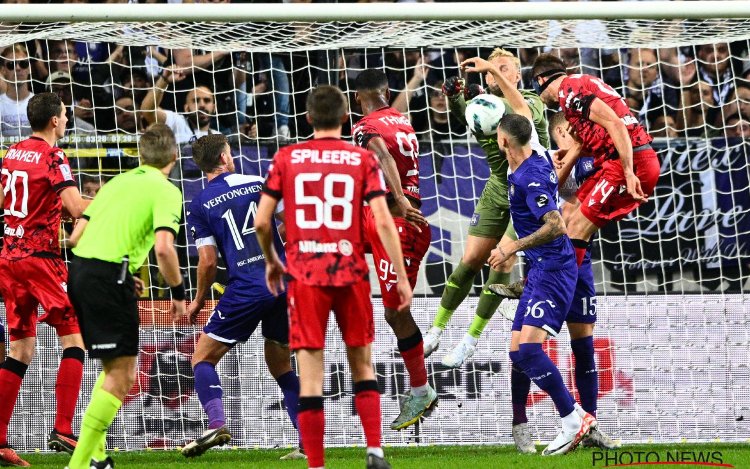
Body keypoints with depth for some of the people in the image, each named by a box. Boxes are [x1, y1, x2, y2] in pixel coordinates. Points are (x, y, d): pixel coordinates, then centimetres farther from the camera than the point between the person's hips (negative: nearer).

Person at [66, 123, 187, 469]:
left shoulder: (117, 182, 21)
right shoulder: (165, 191, 0)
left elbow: (76, 236, 19)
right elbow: (163, 248, -15)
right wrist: (178, 293, -1)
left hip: (79, 271, 8)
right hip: (109, 275, -8)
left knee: (114, 370, 22)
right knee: (121, 376, -3)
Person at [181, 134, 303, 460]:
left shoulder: (200, 206, 2)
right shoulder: (258, 184, 11)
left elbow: (208, 262, -1)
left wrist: (198, 302, 14)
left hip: (246, 288, -4)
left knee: (203, 357, 7)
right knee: (280, 365, 19)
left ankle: (216, 423, -17)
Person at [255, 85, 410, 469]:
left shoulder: (286, 159, 2)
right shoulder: (363, 160, 1)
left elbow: (261, 221, 1)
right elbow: (383, 221, -6)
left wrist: (271, 261, 20)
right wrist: (402, 278, -2)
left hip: (304, 276, -1)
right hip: (351, 274, 1)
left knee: (311, 377, -1)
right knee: (362, 365, 16)